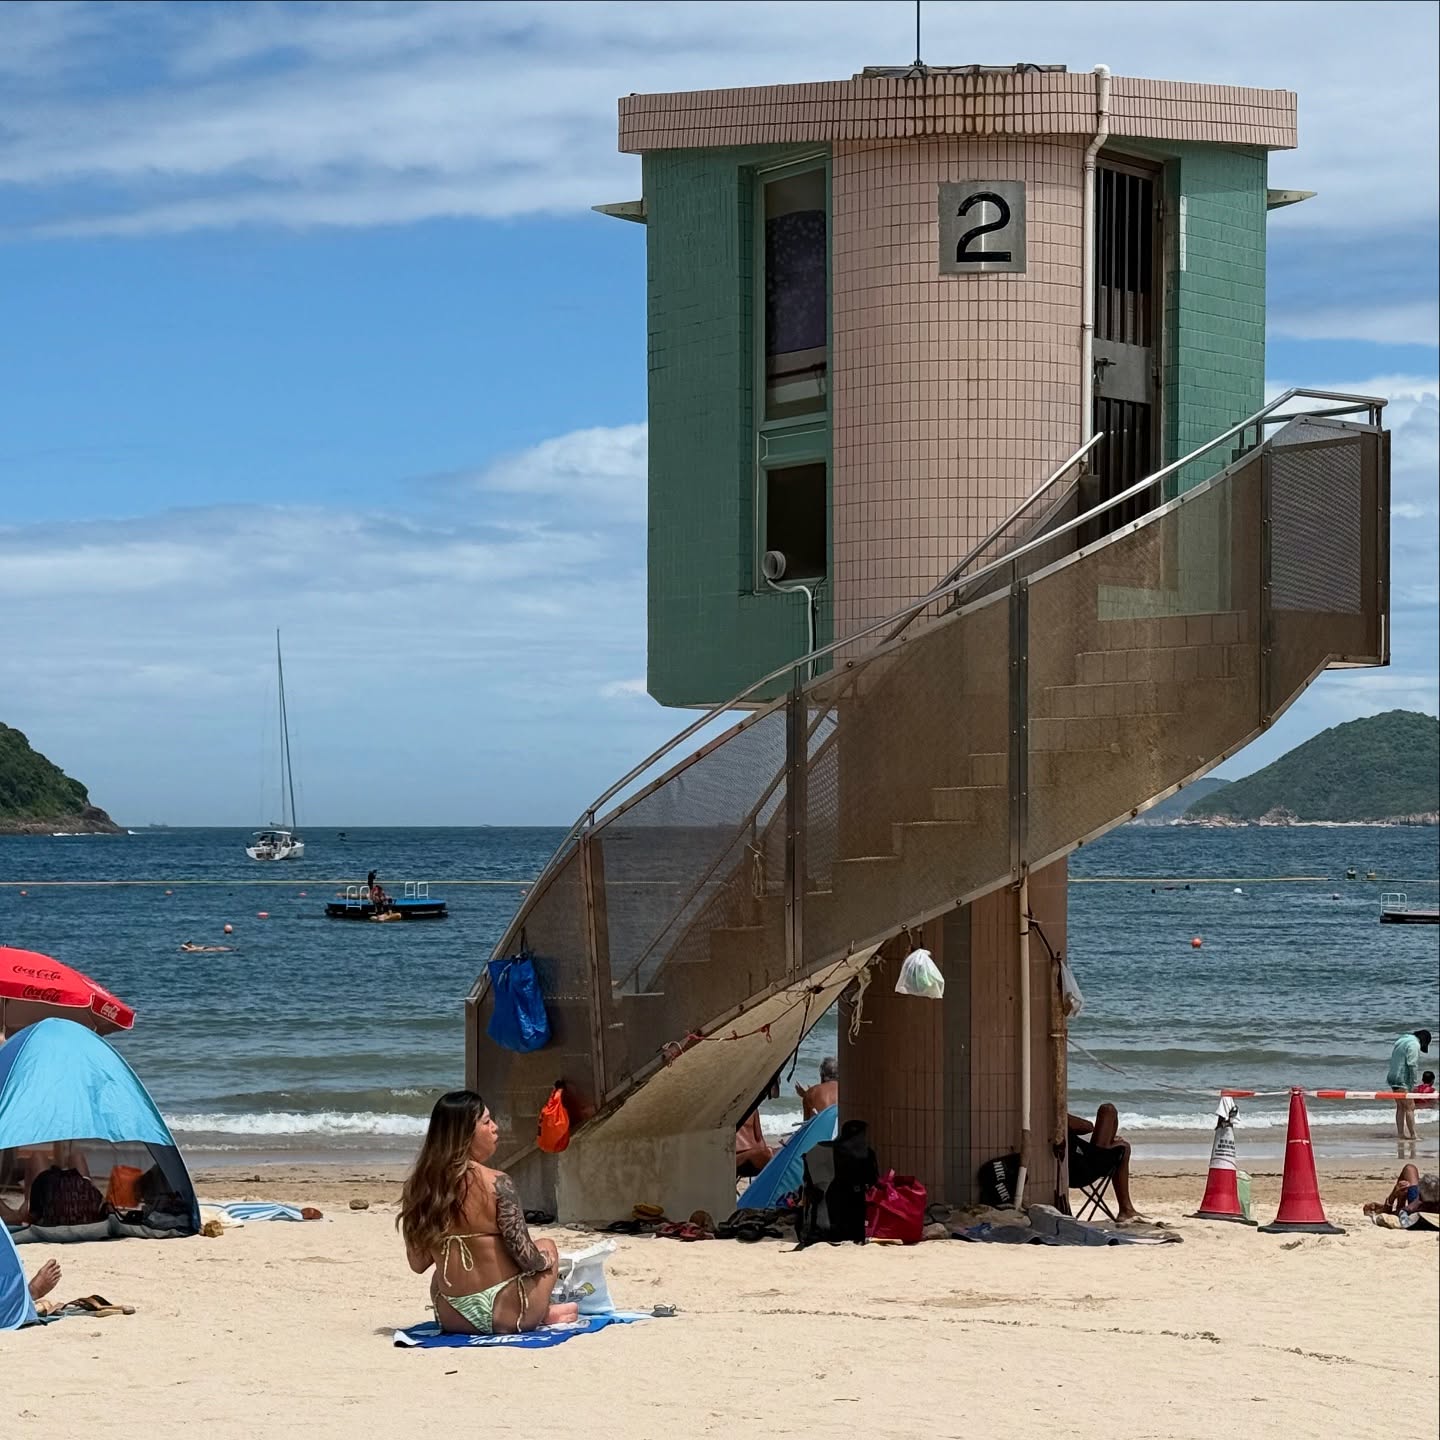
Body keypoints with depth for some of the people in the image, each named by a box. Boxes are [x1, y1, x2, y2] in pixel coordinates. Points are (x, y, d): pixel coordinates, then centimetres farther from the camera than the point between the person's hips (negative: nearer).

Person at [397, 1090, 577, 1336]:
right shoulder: (496, 1184, -18)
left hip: (451, 1319, 3)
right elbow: (526, 1257, -17)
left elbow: (418, 1264, 3)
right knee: (547, 1247, 26)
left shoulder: (418, 1187, -4)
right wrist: (546, 1260, 6)